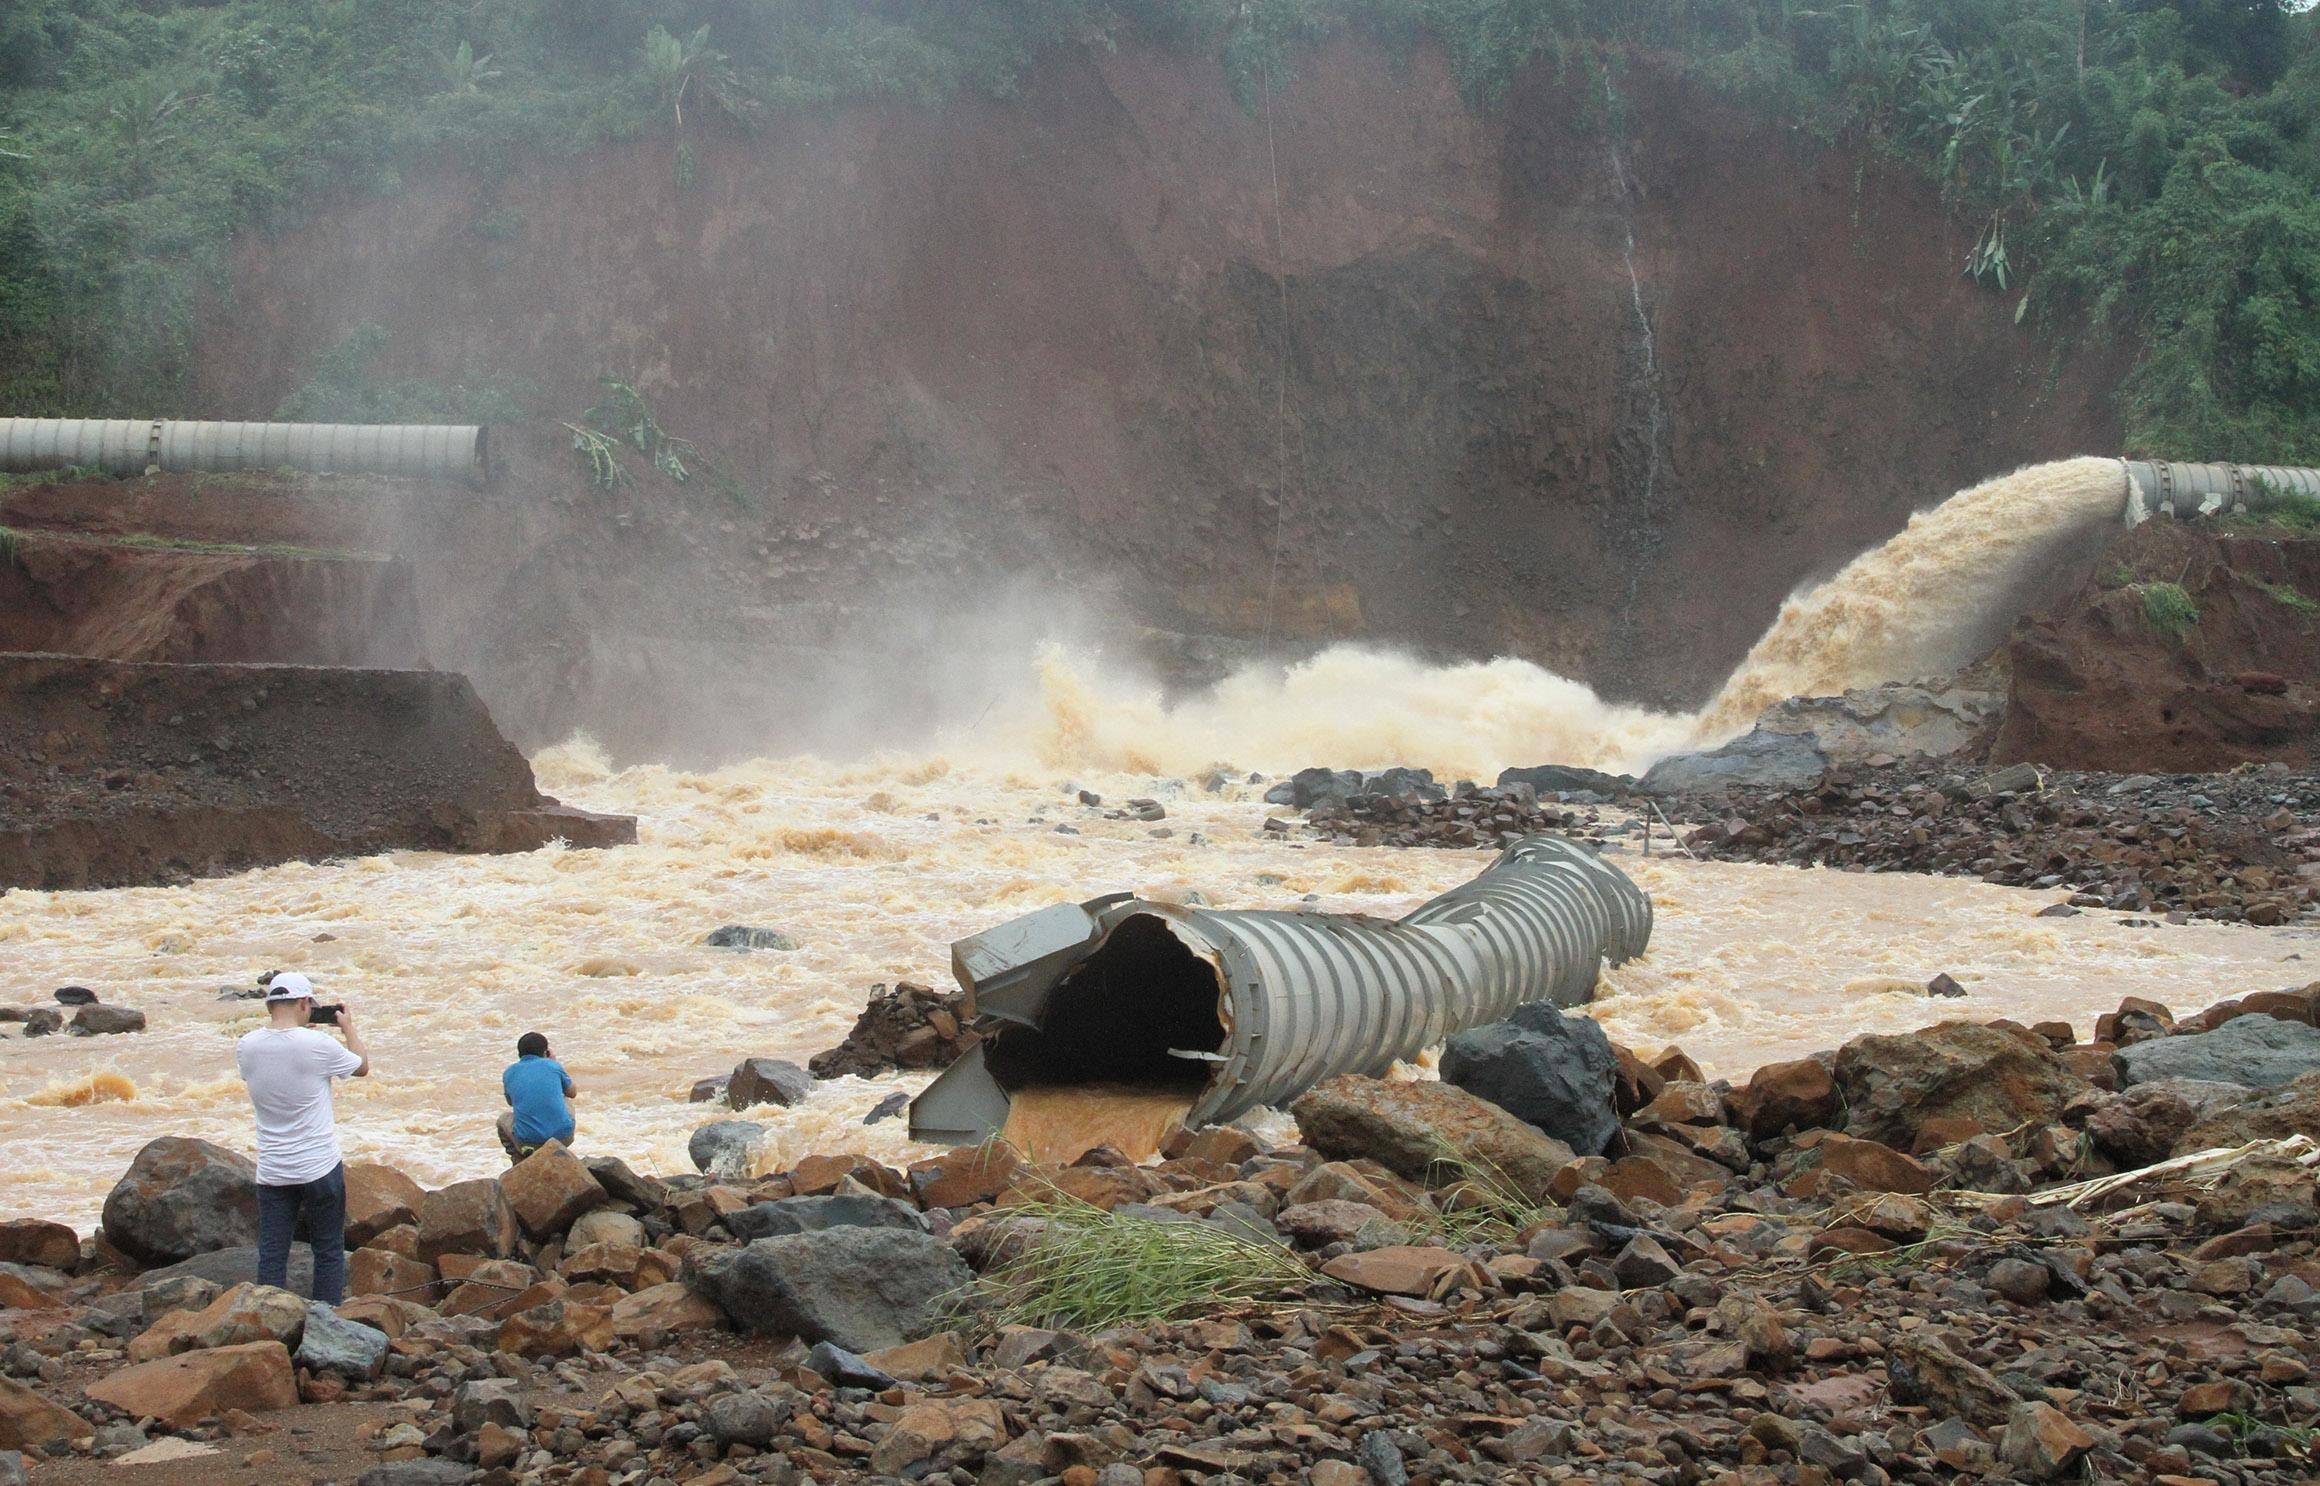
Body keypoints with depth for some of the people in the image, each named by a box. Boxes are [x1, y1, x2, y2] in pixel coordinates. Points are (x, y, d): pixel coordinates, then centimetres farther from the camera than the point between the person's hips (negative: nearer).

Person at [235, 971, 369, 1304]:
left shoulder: (246, 1048, -5)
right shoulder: (316, 1046, -16)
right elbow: (362, 1067, 2)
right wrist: (349, 1027, 18)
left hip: (272, 1171, 3)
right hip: (320, 1166, -3)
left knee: (271, 1253, 7)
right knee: (329, 1252, 9)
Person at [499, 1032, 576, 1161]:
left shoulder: (509, 1073, 8)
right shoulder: (553, 1066, 5)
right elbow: (572, 1092, 26)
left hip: (528, 1141, 0)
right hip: (562, 1138, 0)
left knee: (504, 1119, 33)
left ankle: (520, 1162, 13)